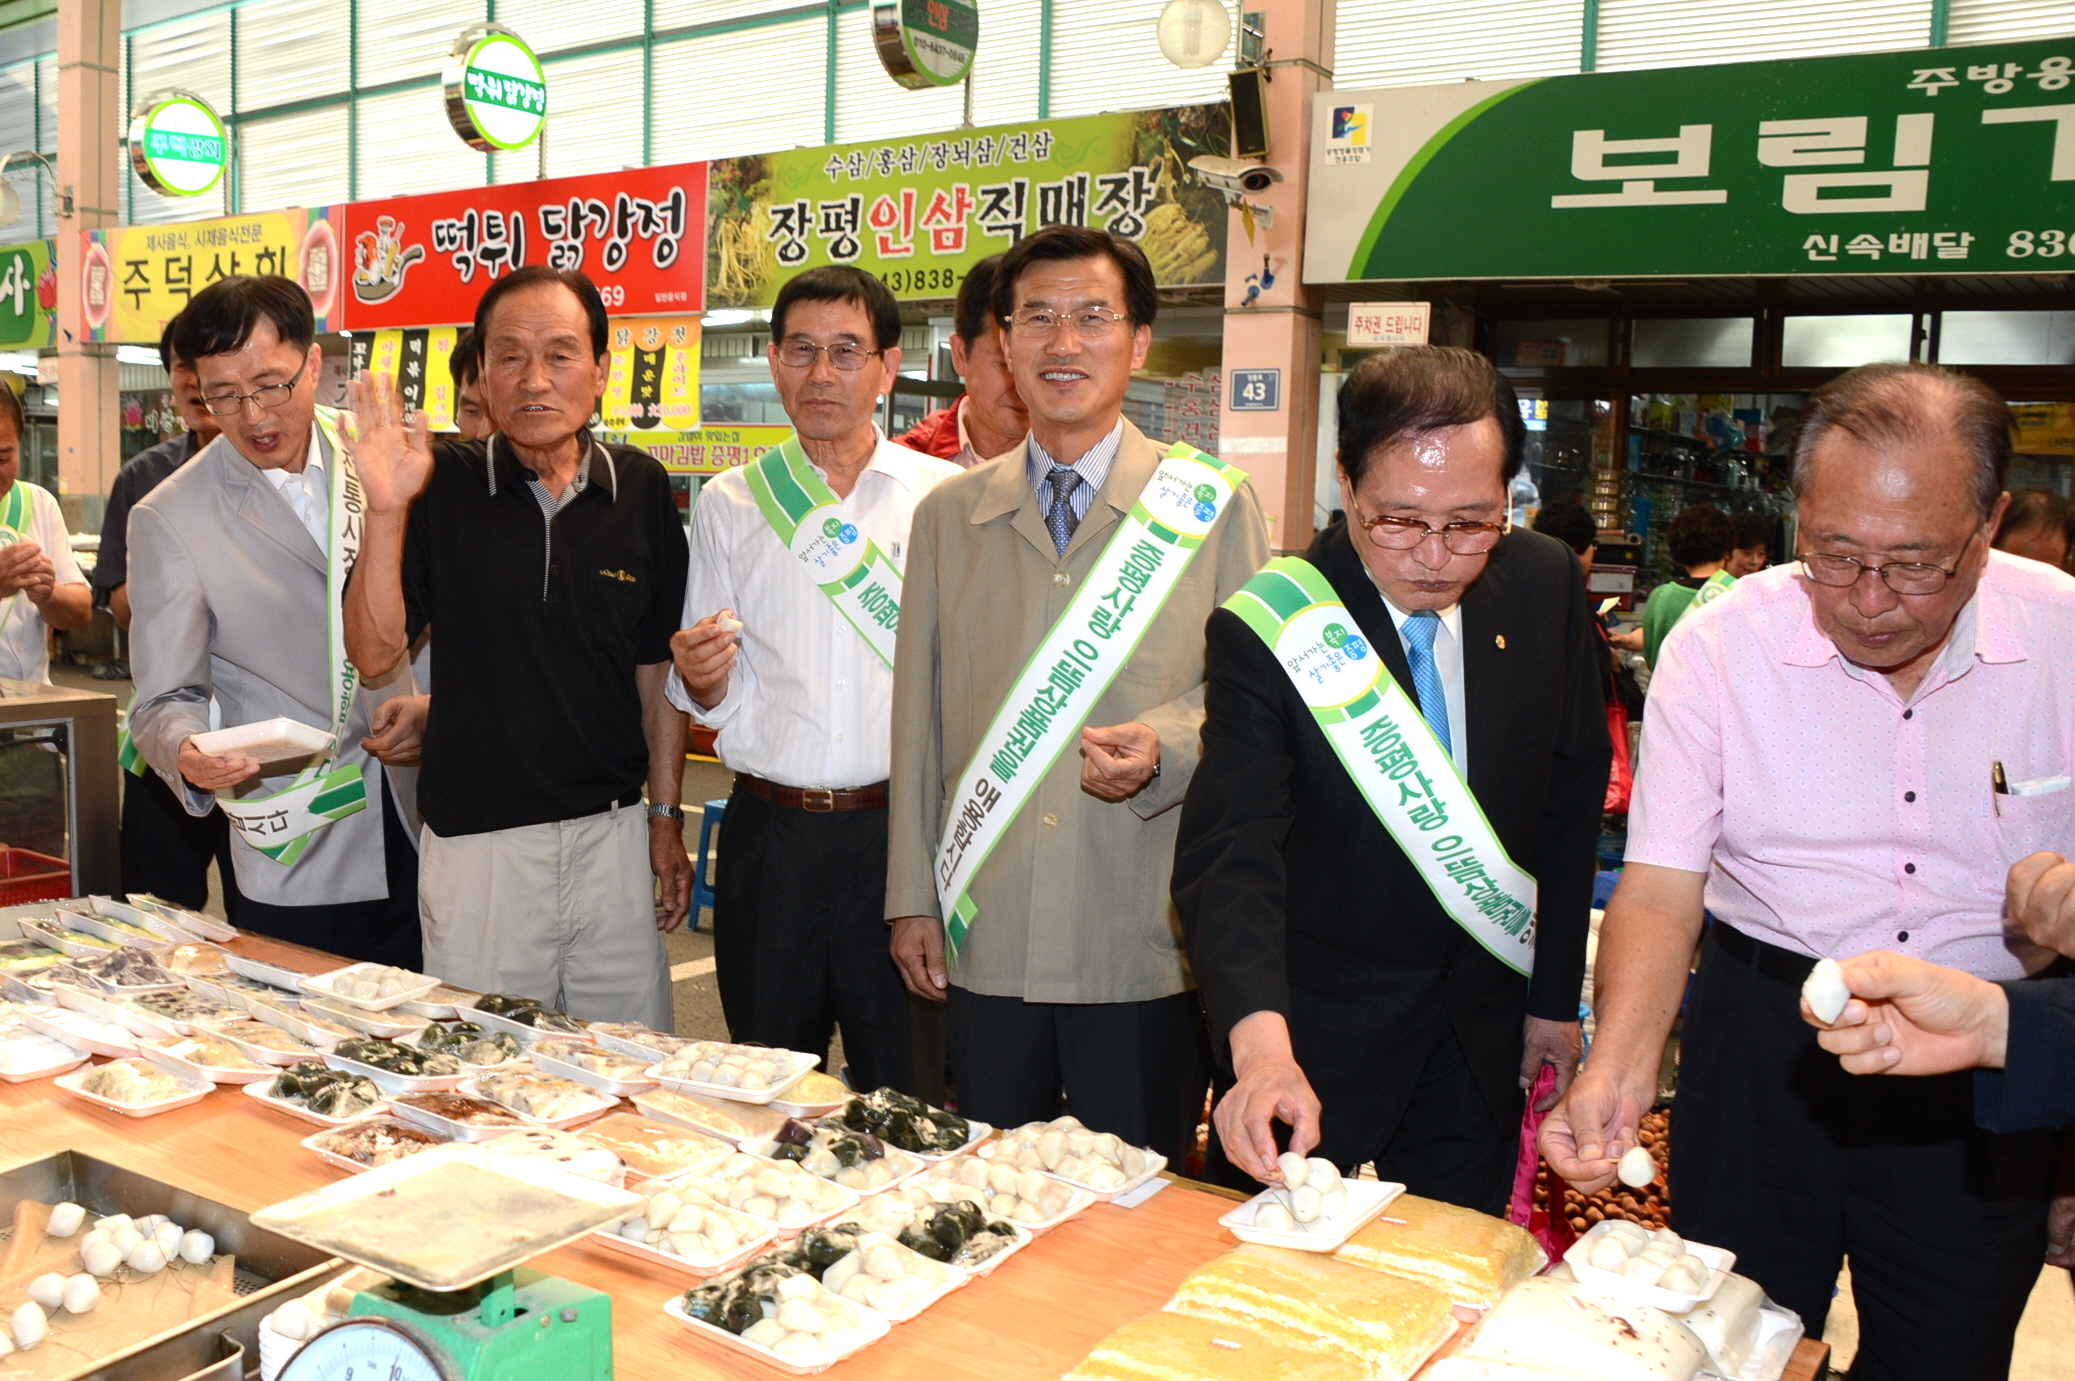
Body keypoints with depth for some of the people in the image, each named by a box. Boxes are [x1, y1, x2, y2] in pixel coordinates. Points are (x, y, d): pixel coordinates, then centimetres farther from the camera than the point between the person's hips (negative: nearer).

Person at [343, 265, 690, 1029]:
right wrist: (386, 509, -21)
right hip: (476, 843, -2)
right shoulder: (442, 484, -3)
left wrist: (666, 818, 9)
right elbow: (374, 653, -8)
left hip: (615, 837, 2)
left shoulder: (640, 488, 2)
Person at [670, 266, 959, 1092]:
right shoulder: (728, 504, 9)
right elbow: (710, 700, 12)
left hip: (899, 828, -2)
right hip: (769, 831, 2)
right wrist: (701, 677, -10)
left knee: (903, 1083, 5)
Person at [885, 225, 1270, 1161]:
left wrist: (1161, 747, -18)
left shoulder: (1213, 507, 1)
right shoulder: (948, 514, 9)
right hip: (984, 939, 3)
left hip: (1145, 947, -2)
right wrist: (911, 898, 8)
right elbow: (919, 716, 10)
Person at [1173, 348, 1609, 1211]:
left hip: (1482, 1033, 4)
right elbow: (1230, 855, -26)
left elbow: (1572, 795, 5)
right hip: (1313, 1032, -4)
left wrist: (1556, 993, 7)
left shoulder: (1544, 583, -5)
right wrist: (1260, 1045, -41)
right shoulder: (1267, 630, -19)